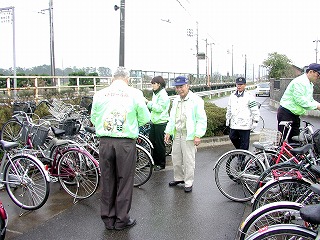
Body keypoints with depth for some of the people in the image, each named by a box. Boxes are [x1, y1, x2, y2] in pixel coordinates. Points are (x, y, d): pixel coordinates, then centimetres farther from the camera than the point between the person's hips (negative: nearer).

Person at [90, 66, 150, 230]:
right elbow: (145, 118, 4)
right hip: (126, 142, -2)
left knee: (107, 180, 14)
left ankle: (108, 219, 27)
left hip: (105, 141, 3)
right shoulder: (135, 93, -3)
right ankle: (121, 220, 21)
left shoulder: (99, 94, 3)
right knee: (124, 181, 10)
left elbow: (93, 118, 11)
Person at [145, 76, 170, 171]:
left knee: (159, 144, -1)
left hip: (161, 123, -9)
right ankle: (154, 161, 24)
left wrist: (149, 103, -18)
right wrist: (148, 103, 6)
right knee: (151, 141, 11)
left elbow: (160, 108, -21)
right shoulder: (155, 93, 16)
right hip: (154, 121, 9)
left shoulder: (163, 95, -12)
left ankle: (161, 164, 11)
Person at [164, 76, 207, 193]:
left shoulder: (196, 100, -9)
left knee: (188, 160, 0)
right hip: (177, 134, 7)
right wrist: (168, 131, 14)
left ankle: (188, 183, 14)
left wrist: (198, 135, -16)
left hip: (189, 135, -7)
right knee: (176, 158, 14)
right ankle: (178, 178, 33)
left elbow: (202, 119, -11)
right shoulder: (176, 100, 14)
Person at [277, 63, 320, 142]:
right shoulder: (299, 82, -19)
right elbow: (300, 100, -26)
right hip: (286, 114, -10)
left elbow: (310, 100, 19)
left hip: (295, 114, 10)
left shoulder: (310, 84, 15)